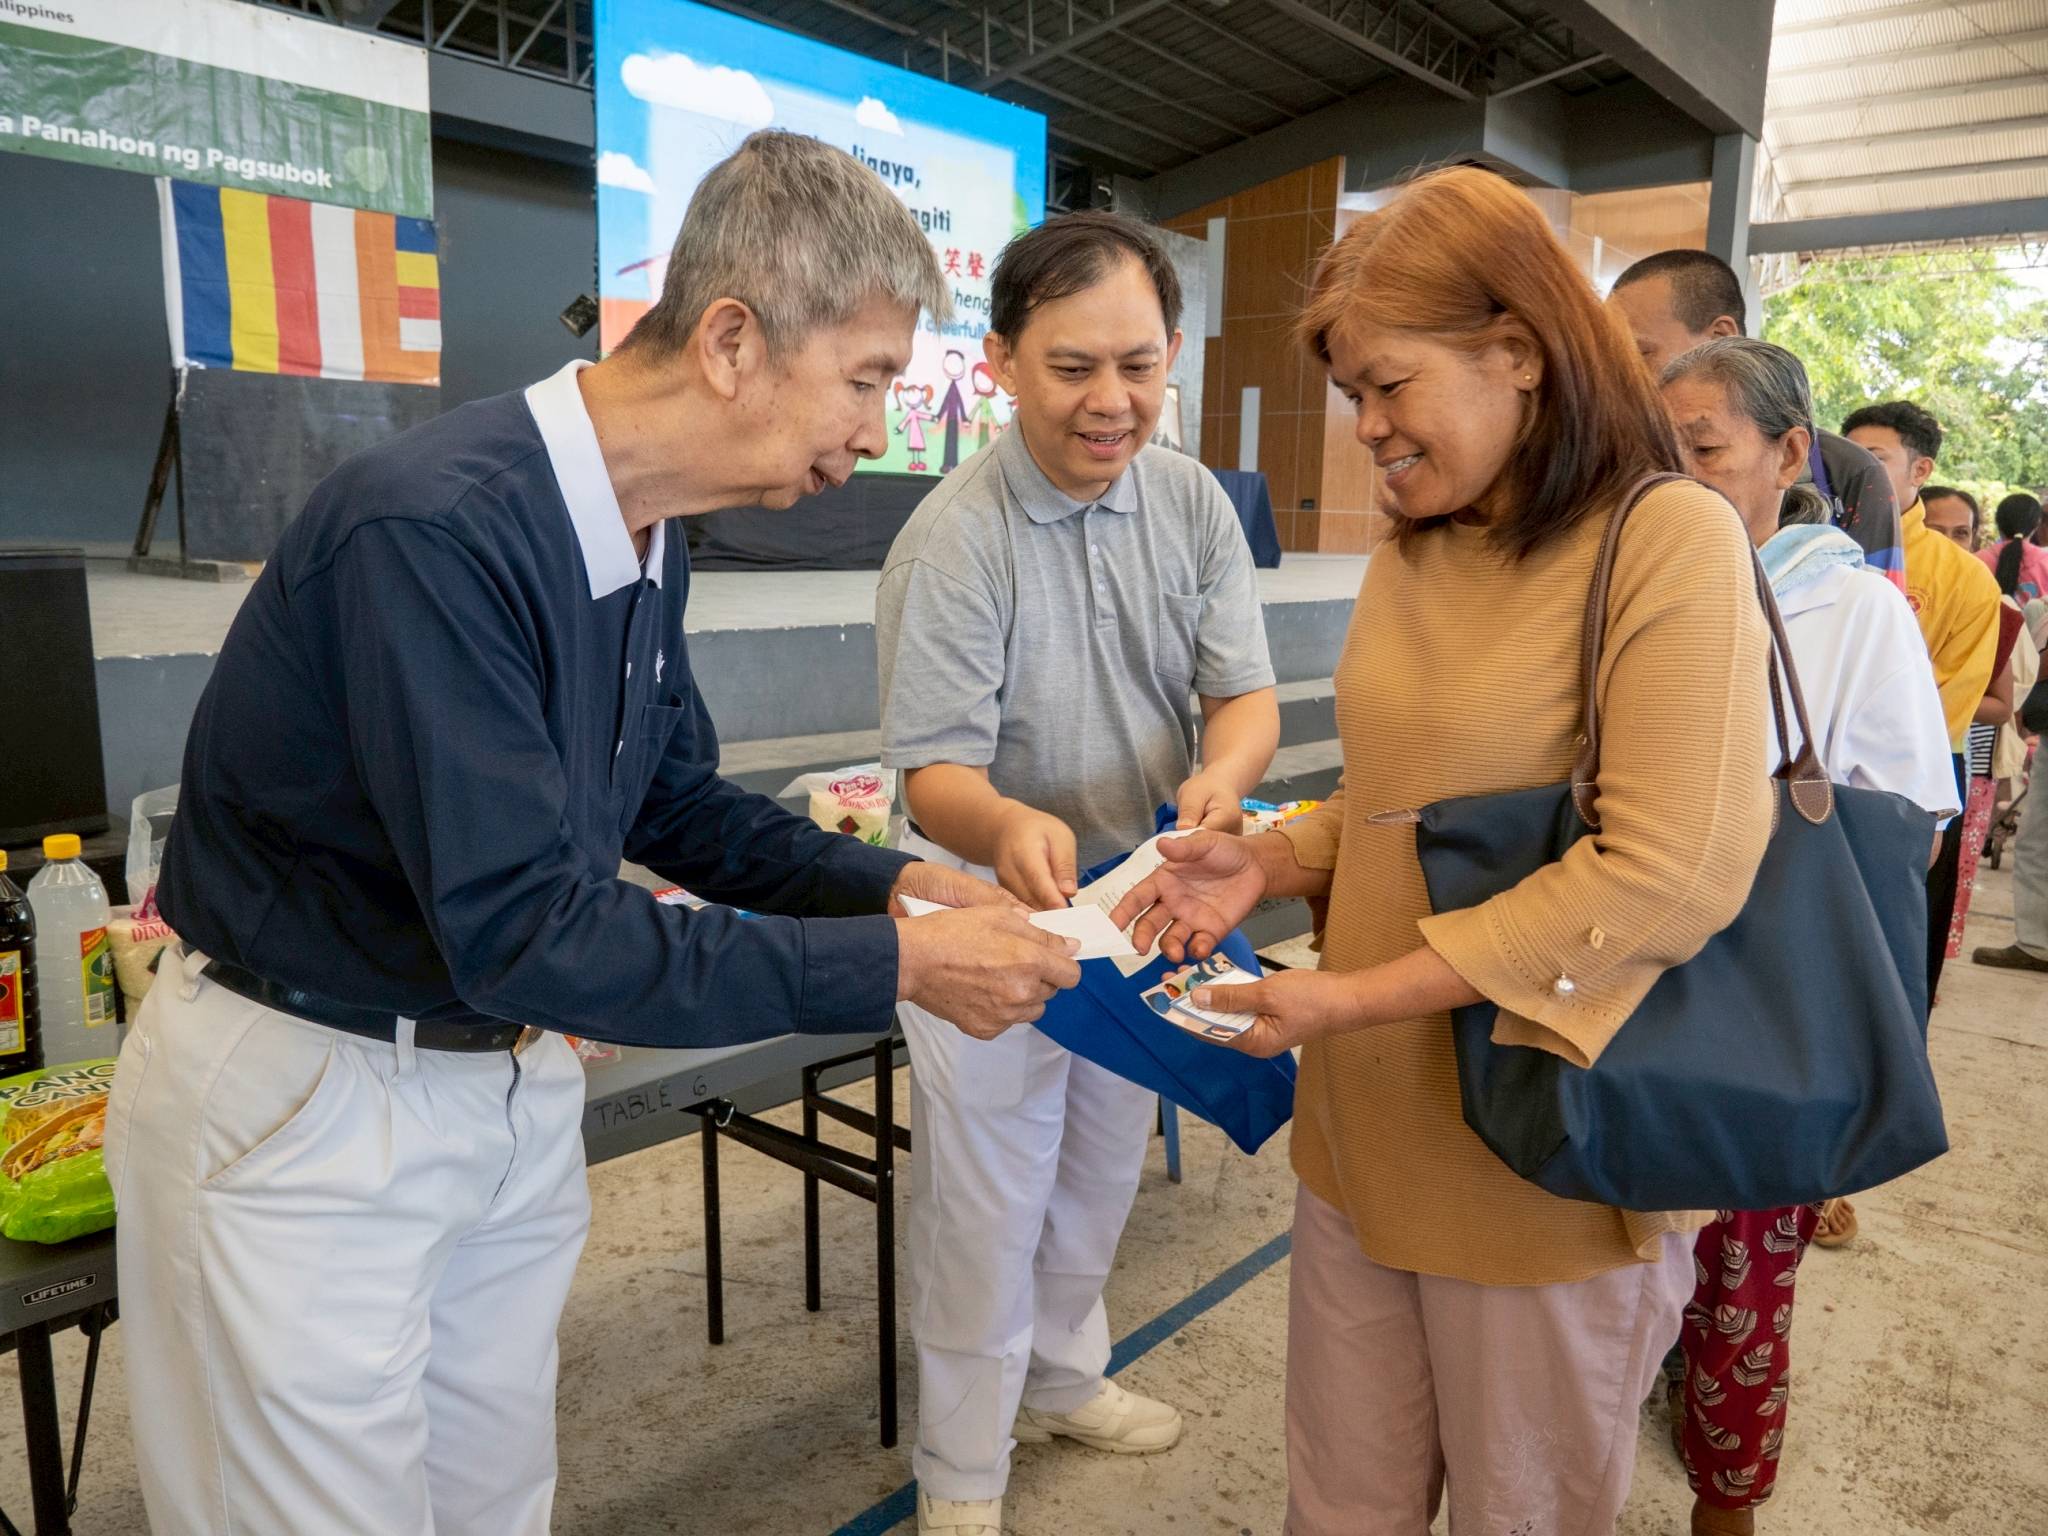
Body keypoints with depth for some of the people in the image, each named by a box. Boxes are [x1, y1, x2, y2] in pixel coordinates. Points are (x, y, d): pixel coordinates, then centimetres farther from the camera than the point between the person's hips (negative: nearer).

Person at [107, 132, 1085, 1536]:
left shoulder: (647, 537, -2)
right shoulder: (432, 526, -28)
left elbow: (678, 805, 9)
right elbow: (523, 930, -31)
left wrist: (889, 883, -5)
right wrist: (890, 969, -27)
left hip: (514, 1079, 7)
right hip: (304, 1104, -7)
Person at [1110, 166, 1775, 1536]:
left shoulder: (1668, 537, -13)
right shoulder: (1412, 557, 10)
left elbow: (1671, 879, -21)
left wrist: (1357, 997, -20)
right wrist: (1268, 864, -2)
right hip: (1365, 1129, 6)